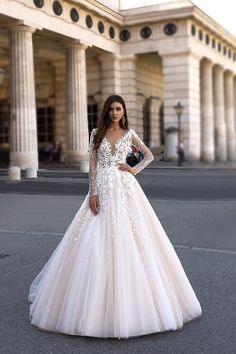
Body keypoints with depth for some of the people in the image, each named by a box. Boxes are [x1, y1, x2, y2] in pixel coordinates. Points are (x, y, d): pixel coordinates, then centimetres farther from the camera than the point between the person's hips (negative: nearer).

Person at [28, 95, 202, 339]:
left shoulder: (129, 134, 8)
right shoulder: (97, 133, 8)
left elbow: (149, 156, 16)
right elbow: (92, 165, 3)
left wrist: (134, 170, 0)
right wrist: (92, 193, -7)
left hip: (125, 189, 0)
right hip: (102, 189, 1)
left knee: (128, 239, -3)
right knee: (96, 242, -2)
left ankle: (128, 303, 11)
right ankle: (97, 298, 12)